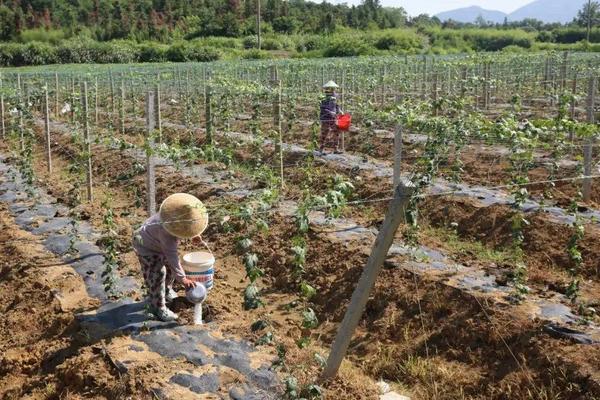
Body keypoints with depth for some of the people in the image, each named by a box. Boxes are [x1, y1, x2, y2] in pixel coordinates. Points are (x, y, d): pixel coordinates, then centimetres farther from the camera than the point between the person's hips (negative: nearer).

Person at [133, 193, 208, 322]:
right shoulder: (167, 233, -45)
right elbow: (172, 256, -40)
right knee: (157, 275, -11)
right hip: (147, 246, -9)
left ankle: (167, 291, 44)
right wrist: (182, 278, -38)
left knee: (170, 267, 19)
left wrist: (194, 234, 5)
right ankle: (158, 307, 3)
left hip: (159, 242, 9)